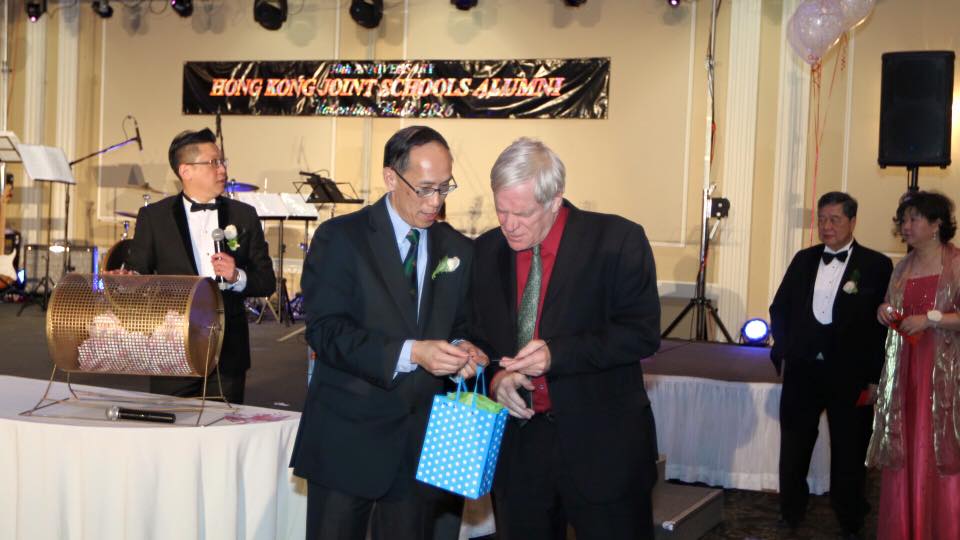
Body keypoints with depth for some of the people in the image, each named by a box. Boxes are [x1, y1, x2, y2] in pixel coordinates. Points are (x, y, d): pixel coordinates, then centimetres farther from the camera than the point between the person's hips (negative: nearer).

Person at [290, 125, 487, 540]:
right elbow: (325, 331, -14)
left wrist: (461, 350, -10)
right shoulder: (339, 238, -5)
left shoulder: (459, 250, 9)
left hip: (423, 442, 4)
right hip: (348, 437, -3)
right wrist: (409, 352, -25)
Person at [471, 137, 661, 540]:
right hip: (516, 442, 4)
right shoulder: (486, 251, 6)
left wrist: (556, 353, -22)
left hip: (603, 446, -4)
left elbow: (642, 332, -12)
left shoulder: (617, 240, -8)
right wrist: (495, 375, -9)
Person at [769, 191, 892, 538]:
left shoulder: (876, 266, -5)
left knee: (849, 453, 9)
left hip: (851, 375, -3)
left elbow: (884, 323, -7)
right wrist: (783, 354, 5)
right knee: (793, 447, 12)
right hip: (803, 371, 3)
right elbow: (779, 309, 13)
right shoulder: (803, 260, 8)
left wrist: (875, 377, -10)